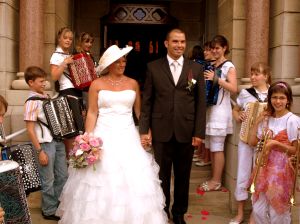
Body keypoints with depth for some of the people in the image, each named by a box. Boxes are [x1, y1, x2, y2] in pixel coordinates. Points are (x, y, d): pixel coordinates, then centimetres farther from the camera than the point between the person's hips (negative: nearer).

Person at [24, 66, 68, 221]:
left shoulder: (45, 97, 8)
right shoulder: (32, 102, -15)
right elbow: (30, 129, -16)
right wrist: (40, 151, -17)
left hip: (57, 141, 8)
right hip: (45, 144, -8)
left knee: (63, 176, 17)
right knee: (48, 180, 7)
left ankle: (58, 205, 36)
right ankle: (49, 211, 25)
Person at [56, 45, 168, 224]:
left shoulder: (133, 83, 5)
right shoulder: (97, 84, -1)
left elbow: (140, 111, 9)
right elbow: (92, 113, -3)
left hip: (127, 137, 2)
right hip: (104, 136, -2)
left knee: (133, 181, 3)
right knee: (101, 183, 3)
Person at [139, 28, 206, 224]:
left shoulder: (196, 68, 4)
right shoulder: (153, 67, 3)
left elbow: (201, 103, 3)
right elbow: (147, 101, 2)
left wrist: (199, 132, -2)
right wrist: (144, 130, -3)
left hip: (186, 132, 1)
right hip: (161, 131, -1)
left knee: (183, 176, 13)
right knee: (162, 175, 11)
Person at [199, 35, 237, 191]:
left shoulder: (229, 67, -4)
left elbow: (233, 88, -17)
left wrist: (216, 79, -19)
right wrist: (205, 80, 2)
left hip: (220, 110, -7)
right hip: (209, 109, 7)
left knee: (217, 148, -3)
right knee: (210, 147, 11)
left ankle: (217, 181, 6)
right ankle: (214, 179, 21)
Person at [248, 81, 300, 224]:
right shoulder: (266, 119, 7)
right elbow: (253, 142, 8)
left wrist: (275, 144, -20)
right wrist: (258, 121, 3)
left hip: (281, 169, -5)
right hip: (264, 167, 6)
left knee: (278, 211, 6)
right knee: (258, 210, 11)